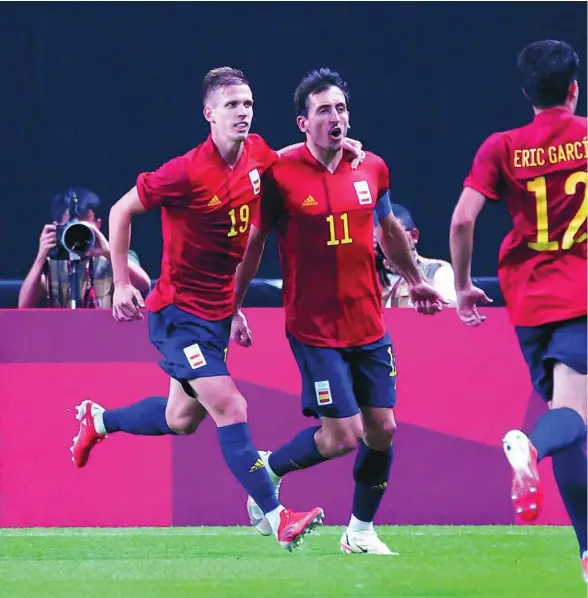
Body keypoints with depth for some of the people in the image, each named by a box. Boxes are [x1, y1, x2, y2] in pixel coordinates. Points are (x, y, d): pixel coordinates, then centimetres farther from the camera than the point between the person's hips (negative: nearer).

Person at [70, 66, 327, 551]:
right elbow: (122, 211, -9)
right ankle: (277, 518, -14)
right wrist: (122, 284, -10)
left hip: (219, 309, 8)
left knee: (181, 420, 19)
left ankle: (99, 420, 44)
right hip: (179, 312, -8)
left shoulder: (258, 155, -4)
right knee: (230, 408, -16)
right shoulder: (187, 173, -21)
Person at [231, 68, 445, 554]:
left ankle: (361, 532, 21)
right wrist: (234, 308, -4)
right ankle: (268, 469, 18)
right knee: (342, 435, -10)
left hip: (369, 325, 5)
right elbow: (252, 242, -3)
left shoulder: (372, 168, 2)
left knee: (382, 429, 3)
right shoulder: (280, 175, -12)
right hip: (314, 328, -5)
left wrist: (415, 279, 28)